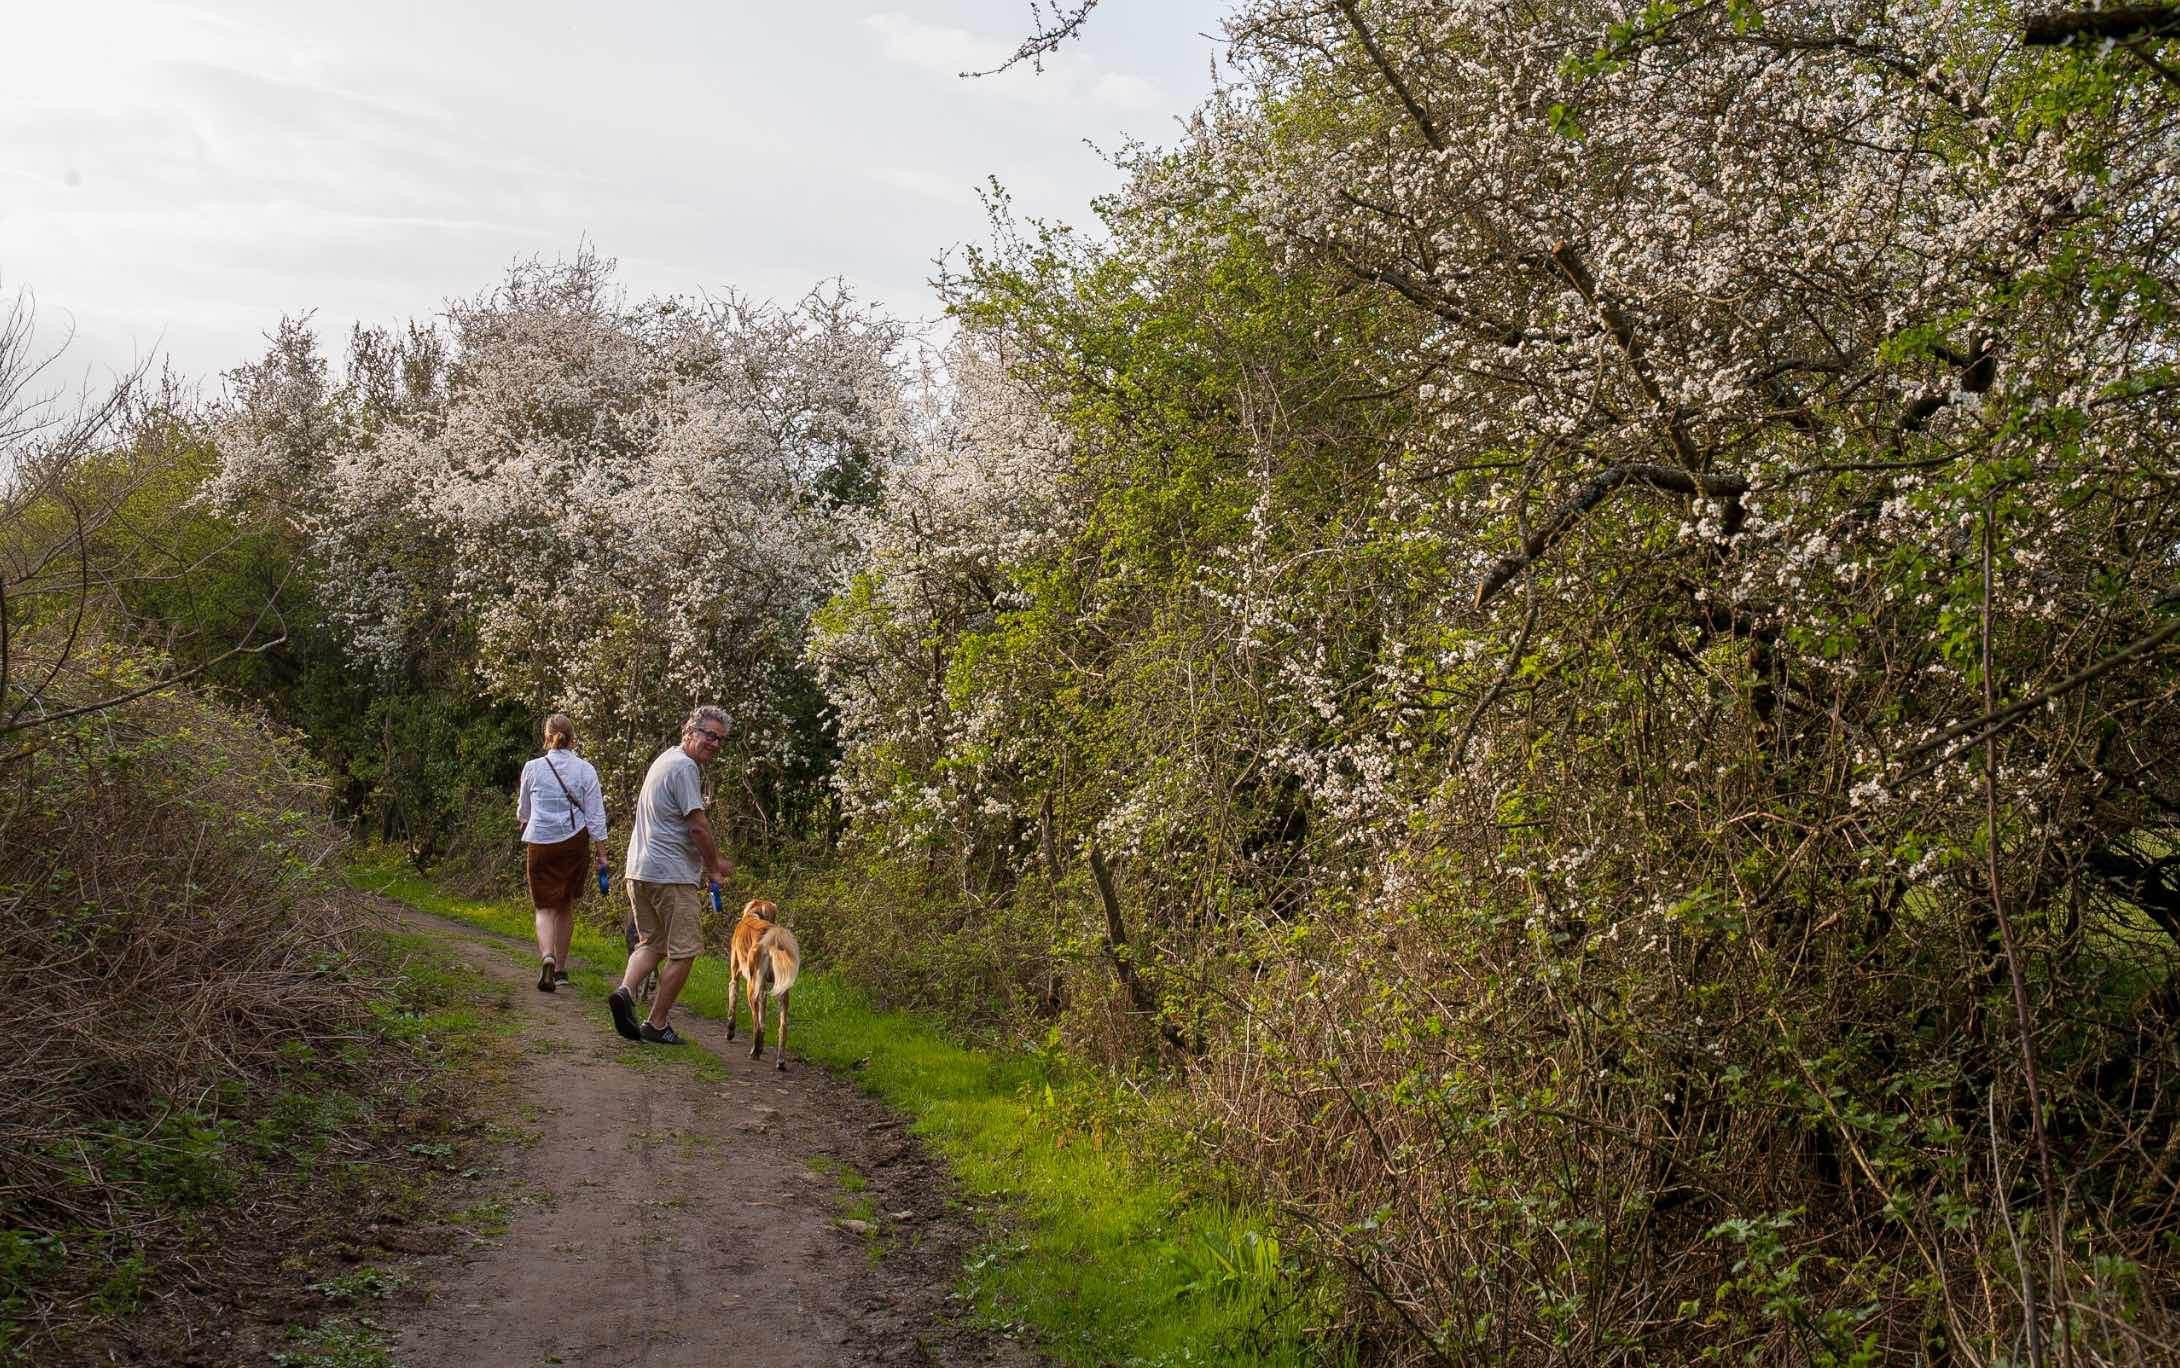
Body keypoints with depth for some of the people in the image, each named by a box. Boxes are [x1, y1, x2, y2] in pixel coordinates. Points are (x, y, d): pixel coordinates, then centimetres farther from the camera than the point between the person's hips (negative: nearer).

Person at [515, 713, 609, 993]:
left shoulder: (533, 768, -1)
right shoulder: (585, 770, -3)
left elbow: (523, 812, 14)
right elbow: (595, 815, -4)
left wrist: (525, 824, 36)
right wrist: (601, 851, 3)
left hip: (540, 843, -1)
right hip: (574, 843, 1)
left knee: (545, 907, 3)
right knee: (566, 906, 15)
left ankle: (547, 956, -24)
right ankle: (560, 968, 21)